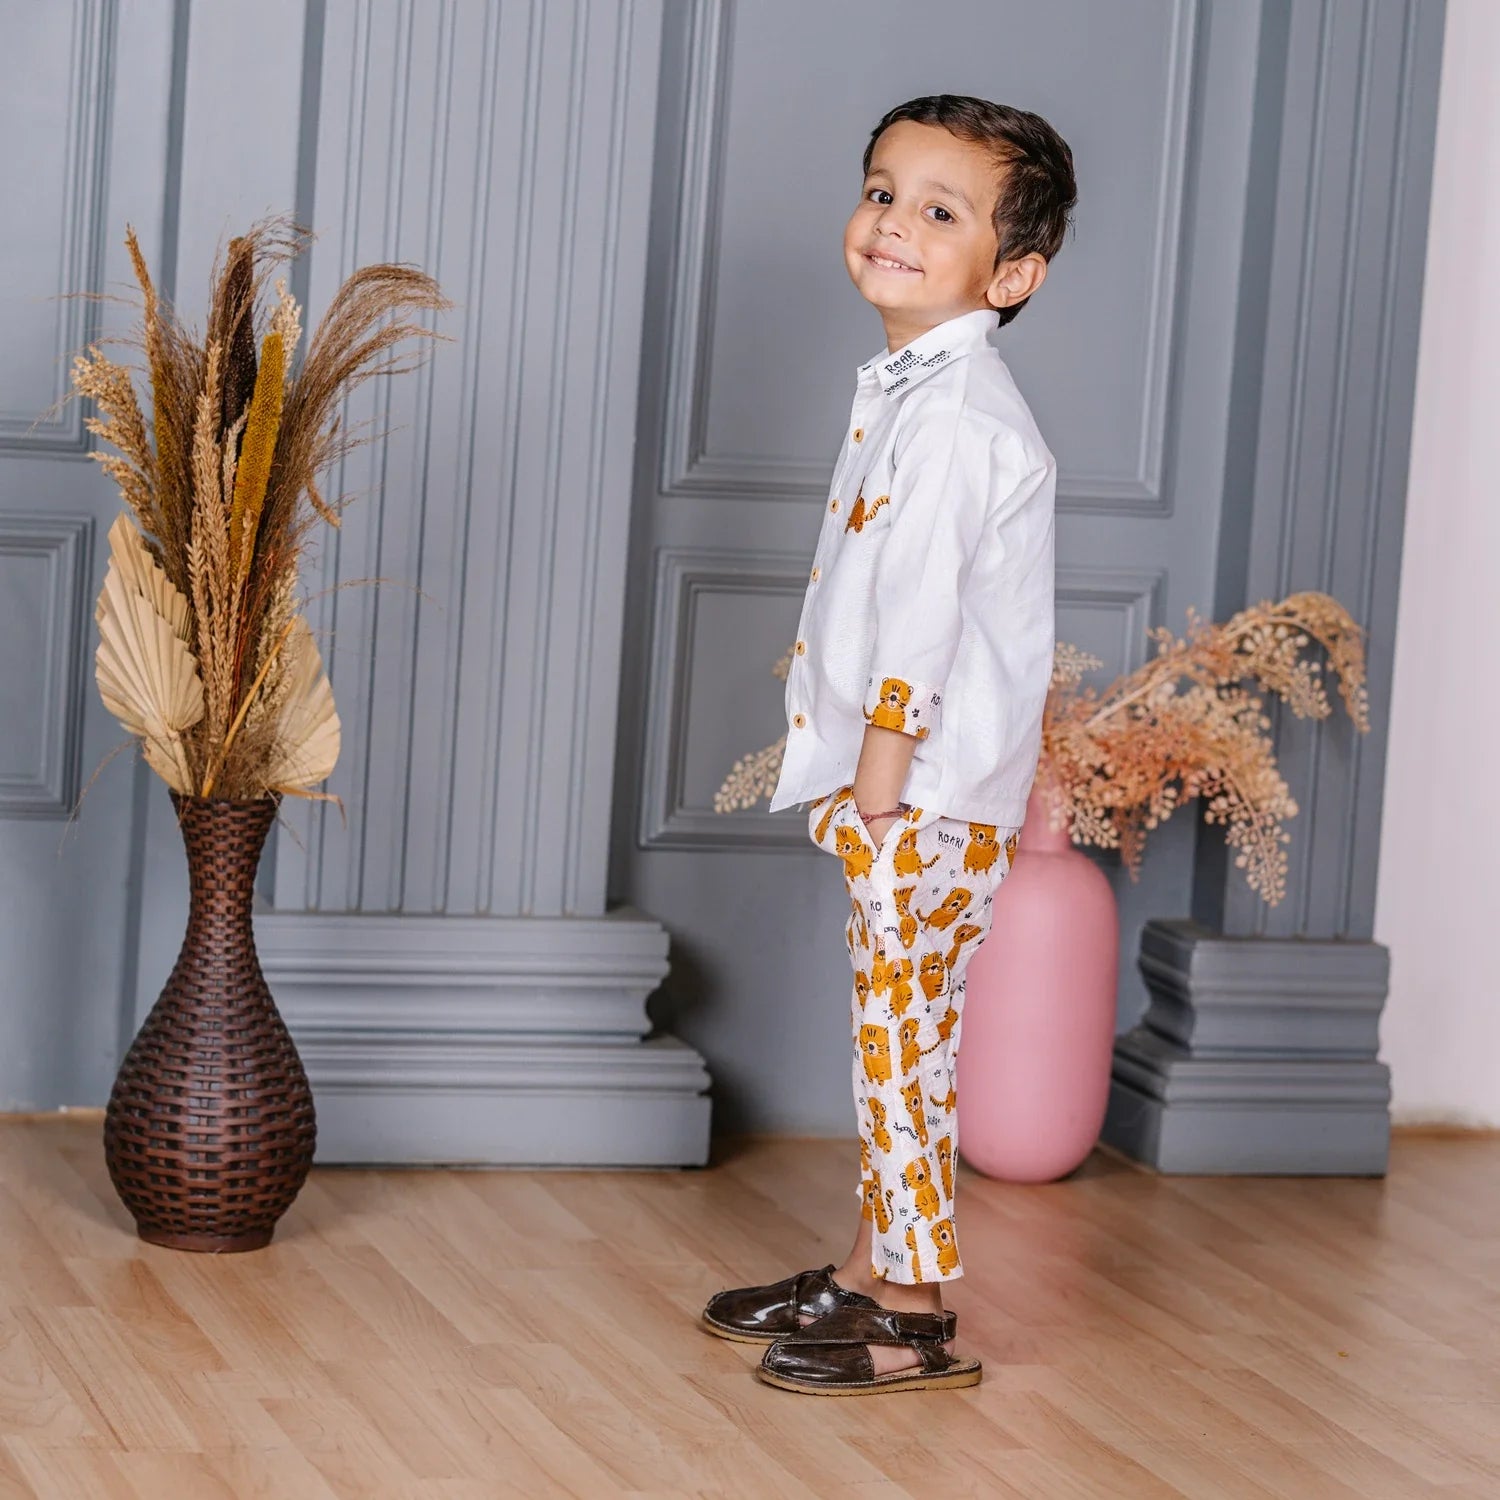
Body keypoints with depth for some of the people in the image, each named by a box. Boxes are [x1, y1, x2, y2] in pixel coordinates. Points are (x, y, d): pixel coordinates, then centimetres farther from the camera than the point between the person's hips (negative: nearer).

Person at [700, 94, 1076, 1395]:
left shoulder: (956, 412, -19)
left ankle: (917, 1317, 3)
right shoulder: (910, 389, 13)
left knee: (902, 1036, -4)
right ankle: (872, 1267, 27)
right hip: (896, 797, 10)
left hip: (931, 799, -10)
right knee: (889, 1032, 16)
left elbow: (921, 609, -22)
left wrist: (875, 782, -19)